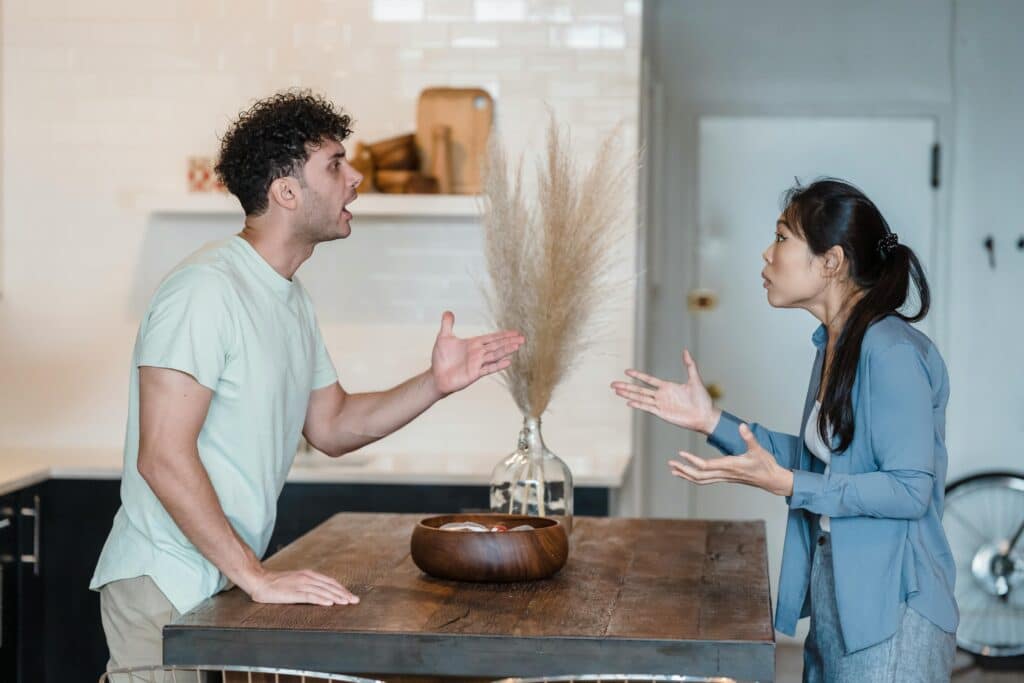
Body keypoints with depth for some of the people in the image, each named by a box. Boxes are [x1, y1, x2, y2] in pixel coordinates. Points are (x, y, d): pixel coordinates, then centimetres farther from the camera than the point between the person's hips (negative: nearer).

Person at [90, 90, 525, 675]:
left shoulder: (293, 299, 12)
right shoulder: (207, 288, -18)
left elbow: (332, 426, 18)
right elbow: (163, 456, -24)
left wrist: (435, 384, 3)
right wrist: (256, 576, -24)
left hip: (227, 581, 9)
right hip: (167, 586, -9)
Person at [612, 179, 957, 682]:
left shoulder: (892, 352, -19)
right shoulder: (833, 345, 9)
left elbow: (911, 490, -21)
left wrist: (784, 484, -25)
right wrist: (712, 422, 9)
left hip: (891, 611, -9)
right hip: (834, 602, 9)